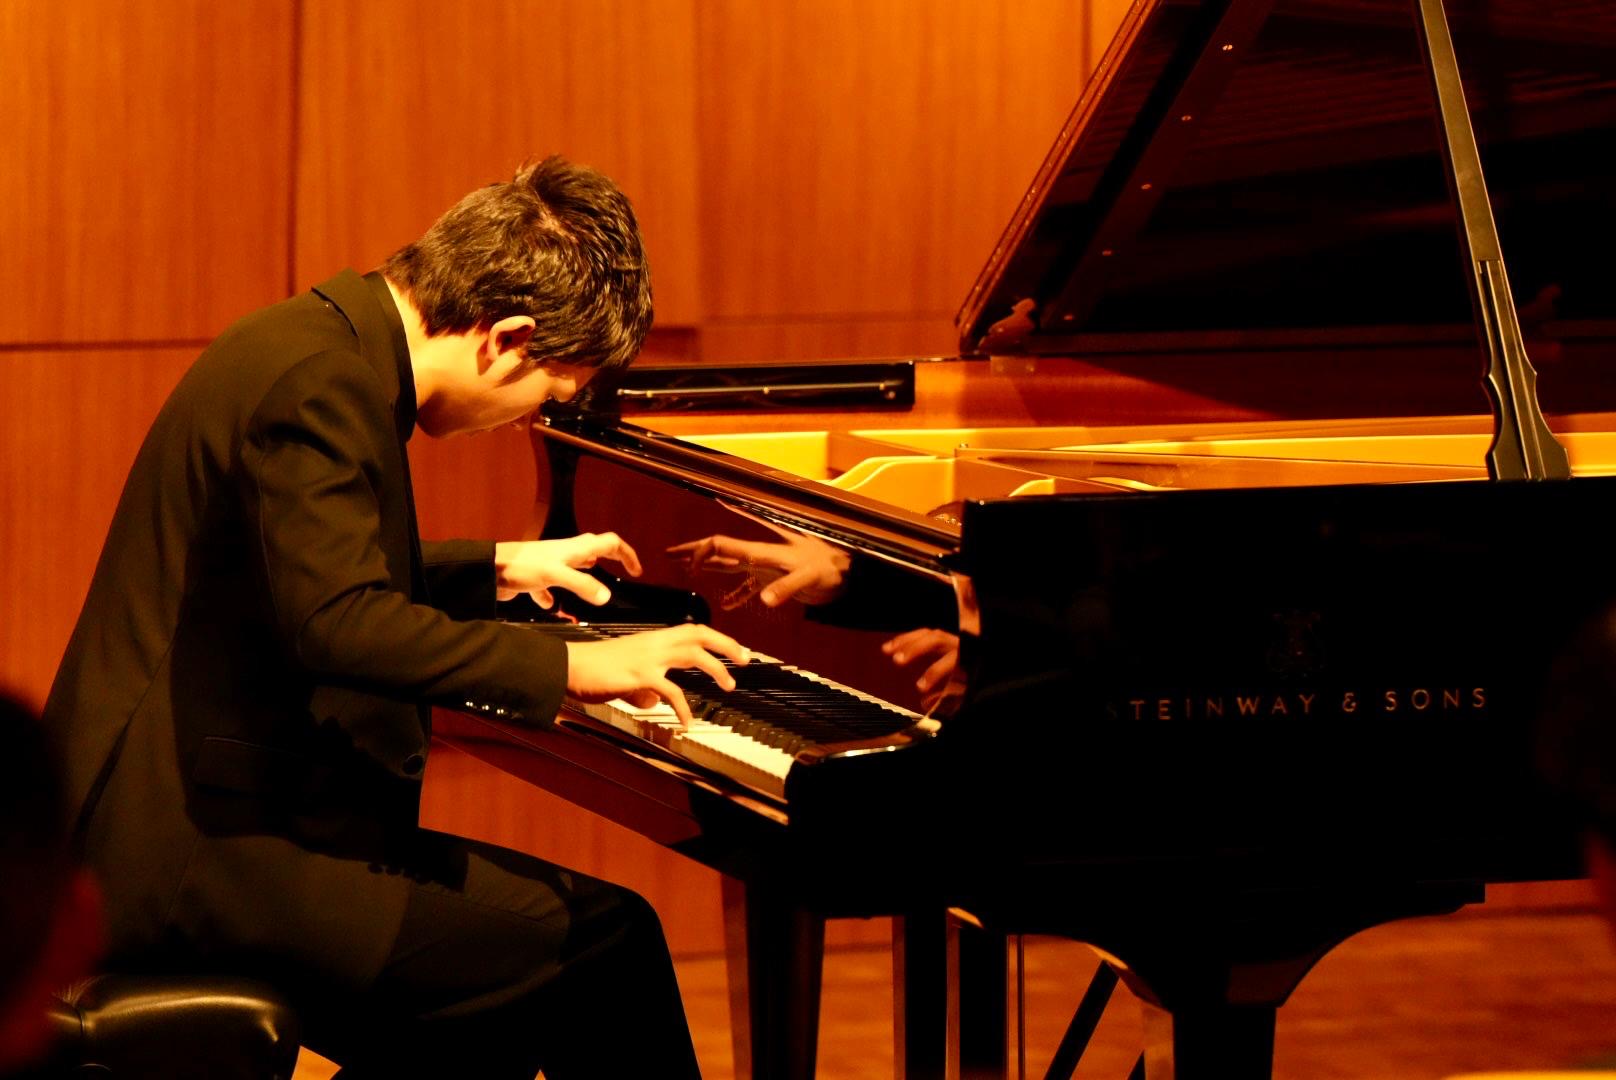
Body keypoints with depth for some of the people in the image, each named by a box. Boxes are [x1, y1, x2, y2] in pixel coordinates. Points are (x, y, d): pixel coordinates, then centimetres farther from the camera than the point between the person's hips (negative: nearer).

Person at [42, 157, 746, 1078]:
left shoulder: (329, 340, 14)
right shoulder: (319, 381, -18)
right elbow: (338, 623, -30)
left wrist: (497, 568, 38)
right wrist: (571, 666, -25)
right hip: (206, 853, -11)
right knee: (605, 944, -12)